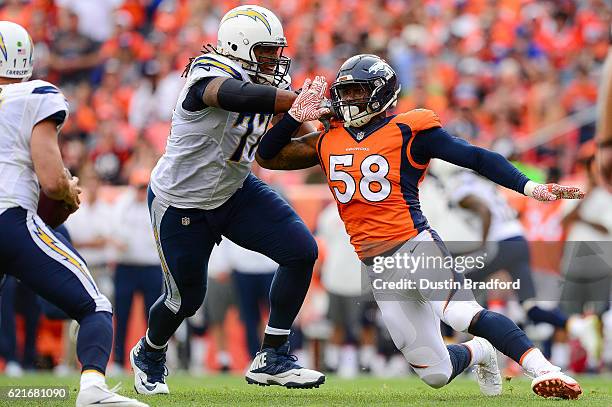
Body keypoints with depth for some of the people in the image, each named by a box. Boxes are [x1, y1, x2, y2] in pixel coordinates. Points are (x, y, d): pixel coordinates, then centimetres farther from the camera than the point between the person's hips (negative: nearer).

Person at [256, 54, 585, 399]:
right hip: (377, 268, 5)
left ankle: (545, 370, -34)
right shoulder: (328, 142, 14)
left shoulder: (407, 131, -2)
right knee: (436, 375, 2)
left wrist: (529, 187, -14)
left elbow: (476, 157, -4)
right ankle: (478, 352, 33)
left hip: (416, 247, -5)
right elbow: (268, 157, 20)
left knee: (465, 315, -33)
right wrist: (296, 115, 6)